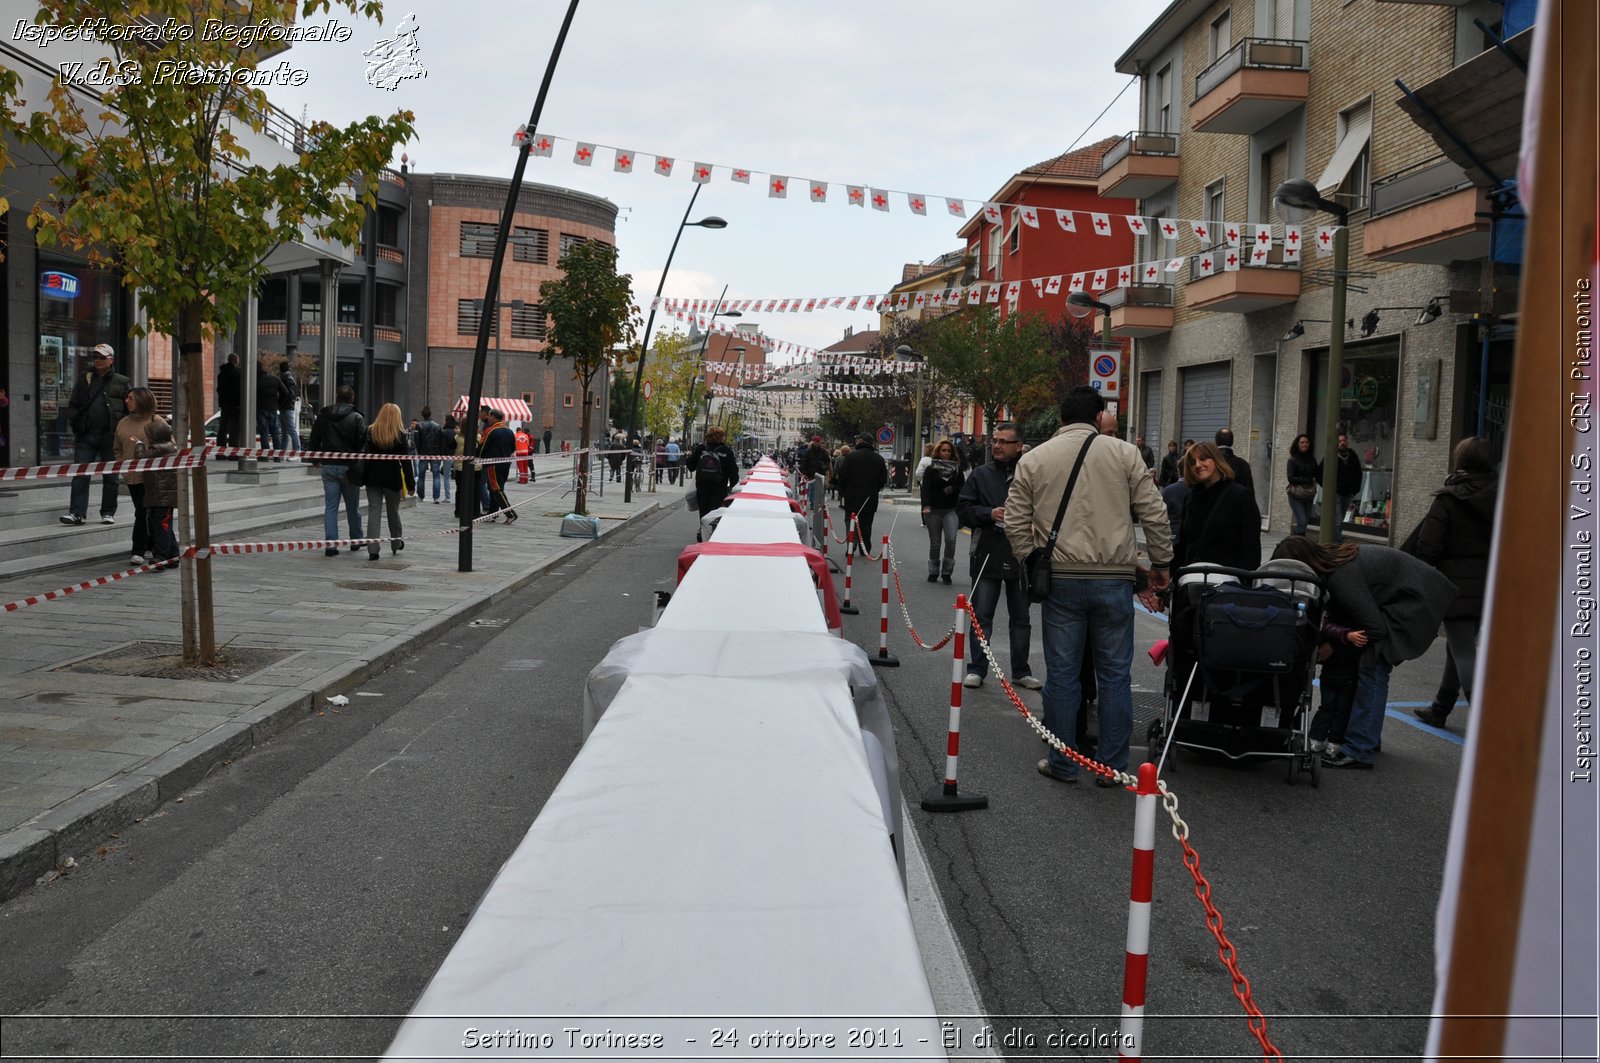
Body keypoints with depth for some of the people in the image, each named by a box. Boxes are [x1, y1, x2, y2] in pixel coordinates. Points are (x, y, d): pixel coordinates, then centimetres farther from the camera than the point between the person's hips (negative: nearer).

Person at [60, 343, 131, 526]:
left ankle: (108, 513, 14)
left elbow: (129, 408, 4)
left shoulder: (121, 382, 6)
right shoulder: (83, 380, 12)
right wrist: (74, 423, -4)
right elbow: (73, 405, 13)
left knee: (110, 476, 6)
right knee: (80, 475, -4)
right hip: (86, 436, 2)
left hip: (110, 436, -2)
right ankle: (77, 512, -5)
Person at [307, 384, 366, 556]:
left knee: (330, 507, 4)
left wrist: (315, 460, 24)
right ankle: (356, 541, 23)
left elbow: (314, 440, 10)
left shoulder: (322, 416, 4)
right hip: (349, 467, -2)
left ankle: (330, 543, -4)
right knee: (353, 507, 11)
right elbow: (362, 443, -10)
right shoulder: (356, 418, -8)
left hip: (329, 466, 3)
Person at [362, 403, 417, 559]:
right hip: (392, 478, -1)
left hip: (373, 477, 1)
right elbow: (405, 461, -5)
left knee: (374, 511, 0)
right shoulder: (400, 435, -6)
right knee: (393, 511, 16)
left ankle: (373, 548, -8)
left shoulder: (370, 432, -1)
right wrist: (410, 484, -2)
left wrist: (362, 477, 5)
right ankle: (396, 543, 31)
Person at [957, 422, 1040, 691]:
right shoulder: (981, 475, 3)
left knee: (1021, 618, 12)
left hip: (1021, 557, 0)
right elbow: (963, 508, 1)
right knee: (981, 616, 5)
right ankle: (977, 669, 15)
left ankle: (1021, 671, 24)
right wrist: (989, 513, -14)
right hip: (987, 555, 1)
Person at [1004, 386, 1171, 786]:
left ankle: (1062, 764, 15)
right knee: (1115, 674, 8)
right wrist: (1161, 563, 13)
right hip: (1115, 579, 0)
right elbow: (1154, 514, 2)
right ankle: (1113, 766, 14)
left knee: (1062, 674, 7)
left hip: (1060, 579, 1)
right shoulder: (1124, 453, 3)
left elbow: (1016, 523, 6)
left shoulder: (1033, 459, 6)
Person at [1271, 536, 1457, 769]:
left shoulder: (1342, 577, -30)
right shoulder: (1330, 558, -3)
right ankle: (1369, 737, 22)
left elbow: (1374, 628, -25)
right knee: (1367, 665, 11)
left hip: (1417, 601, -10)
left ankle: (1359, 751, -15)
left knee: (1373, 667, -15)